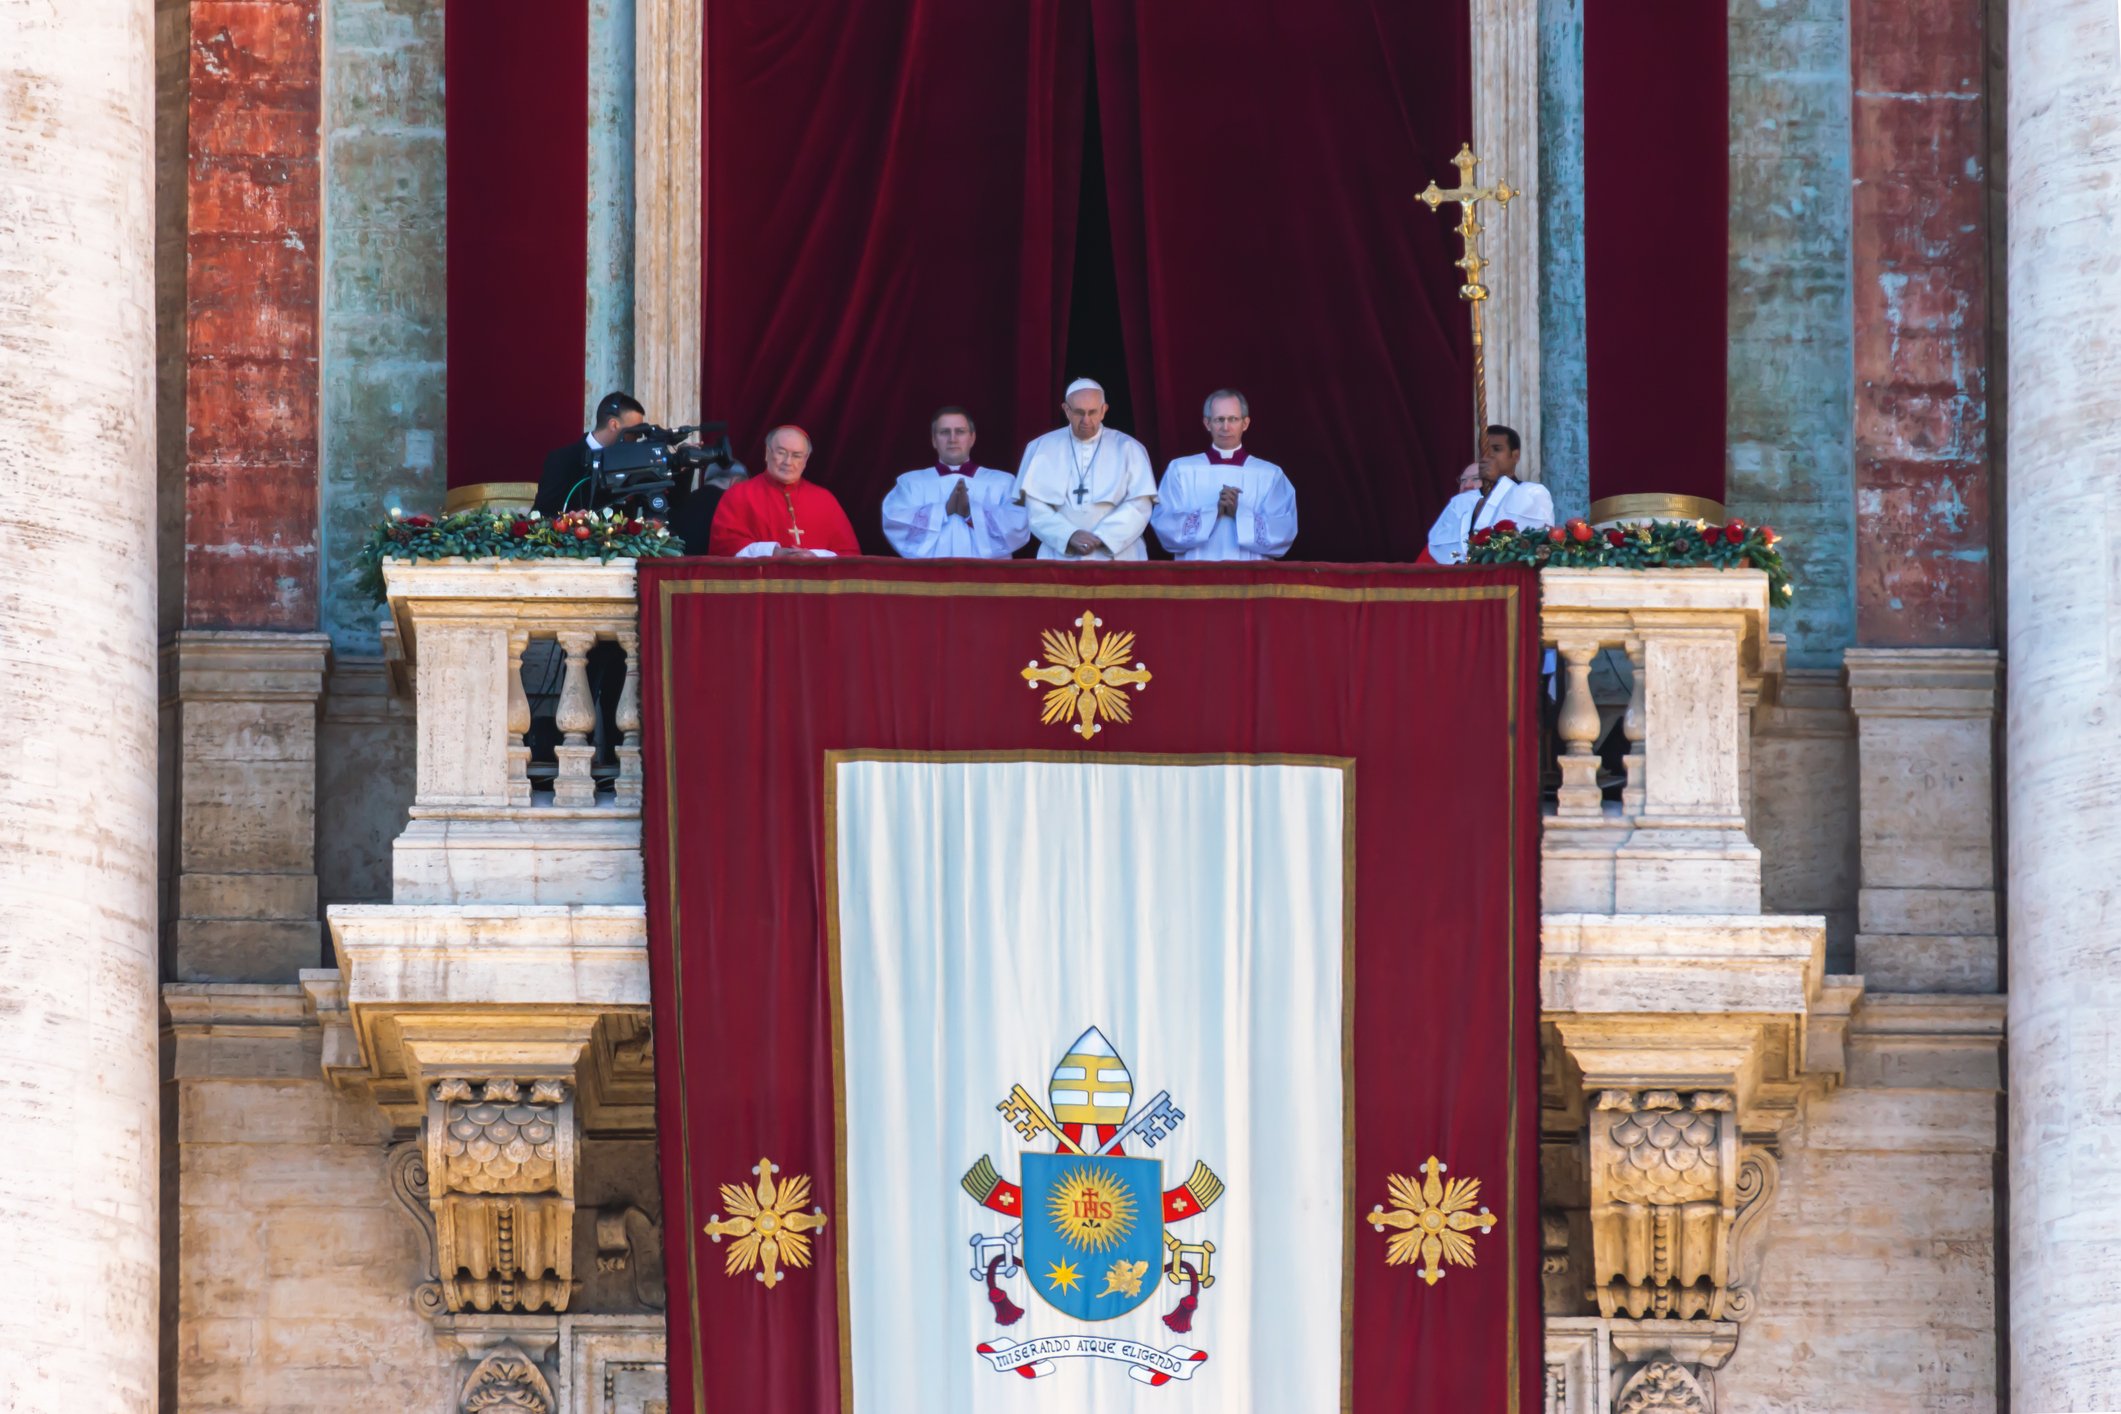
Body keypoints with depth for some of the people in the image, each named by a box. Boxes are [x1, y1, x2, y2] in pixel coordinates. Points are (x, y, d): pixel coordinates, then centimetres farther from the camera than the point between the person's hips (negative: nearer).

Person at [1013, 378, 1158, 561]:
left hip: (1116, 557, 0)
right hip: (1060, 558, 0)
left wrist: (1102, 537, -14)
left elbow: (1139, 505, -3)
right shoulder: (1041, 449, 6)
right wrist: (1069, 535, -14)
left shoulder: (1129, 449, 5)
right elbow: (1034, 505, -1)